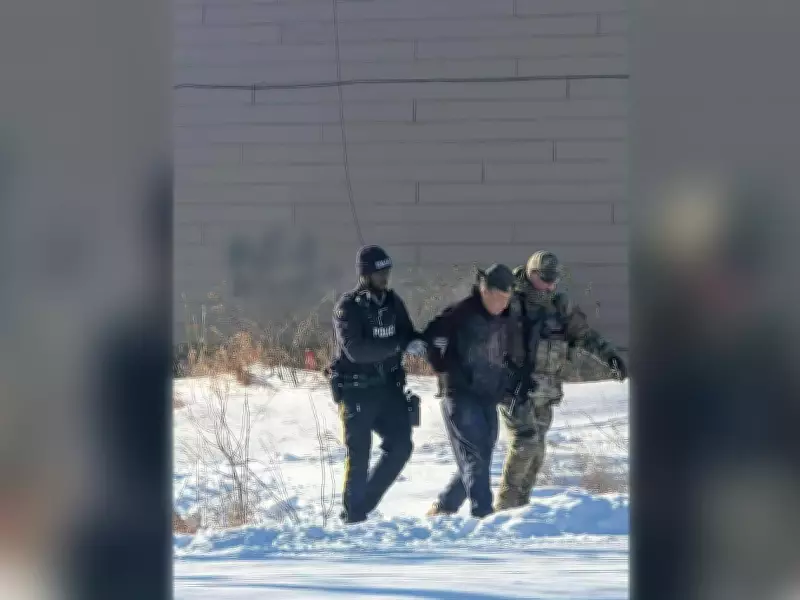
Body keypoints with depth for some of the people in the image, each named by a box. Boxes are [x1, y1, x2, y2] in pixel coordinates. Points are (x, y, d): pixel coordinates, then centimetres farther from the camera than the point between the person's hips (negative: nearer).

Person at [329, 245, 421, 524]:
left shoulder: (392, 302, 6)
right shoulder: (348, 307, -14)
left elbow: (407, 334, 12)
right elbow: (356, 350, -25)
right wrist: (399, 345, -31)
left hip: (387, 385, 6)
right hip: (356, 388, -6)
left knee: (400, 444, 0)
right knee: (359, 453, -3)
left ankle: (365, 502, 15)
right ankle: (353, 513, 9)